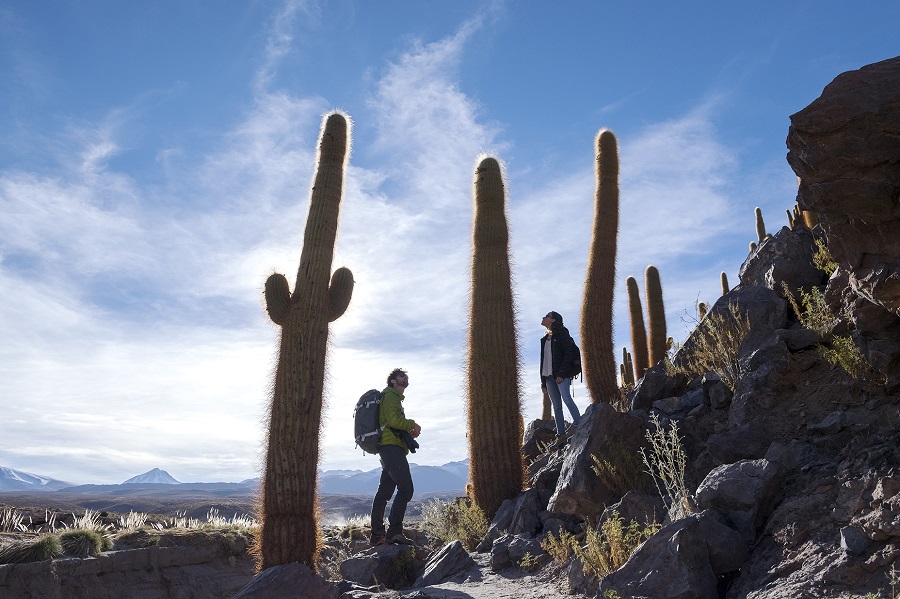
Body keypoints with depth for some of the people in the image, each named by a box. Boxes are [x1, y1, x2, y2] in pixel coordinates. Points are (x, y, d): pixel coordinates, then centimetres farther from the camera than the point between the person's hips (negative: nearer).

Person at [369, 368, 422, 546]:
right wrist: (413, 425, -4)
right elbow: (394, 420, -18)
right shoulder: (390, 396, -2)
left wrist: (409, 431, 10)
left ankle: (377, 535, 15)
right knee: (406, 489, -19)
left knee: (384, 491, 11)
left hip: (387, 449, 11)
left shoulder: (394, 397, 29)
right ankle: (394, 531, -24)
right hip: (391, 446, -11)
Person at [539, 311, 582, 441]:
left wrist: (561, 373, -19)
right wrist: (543, 381, 14)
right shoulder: (545, 339, 22)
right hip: (548, 376, 7)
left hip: (561, 375, -7)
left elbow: (568, 354, -9)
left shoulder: (562, 334, 1)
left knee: (566, 398, -22)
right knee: (556, 405, 1)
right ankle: (561, 435, -1)